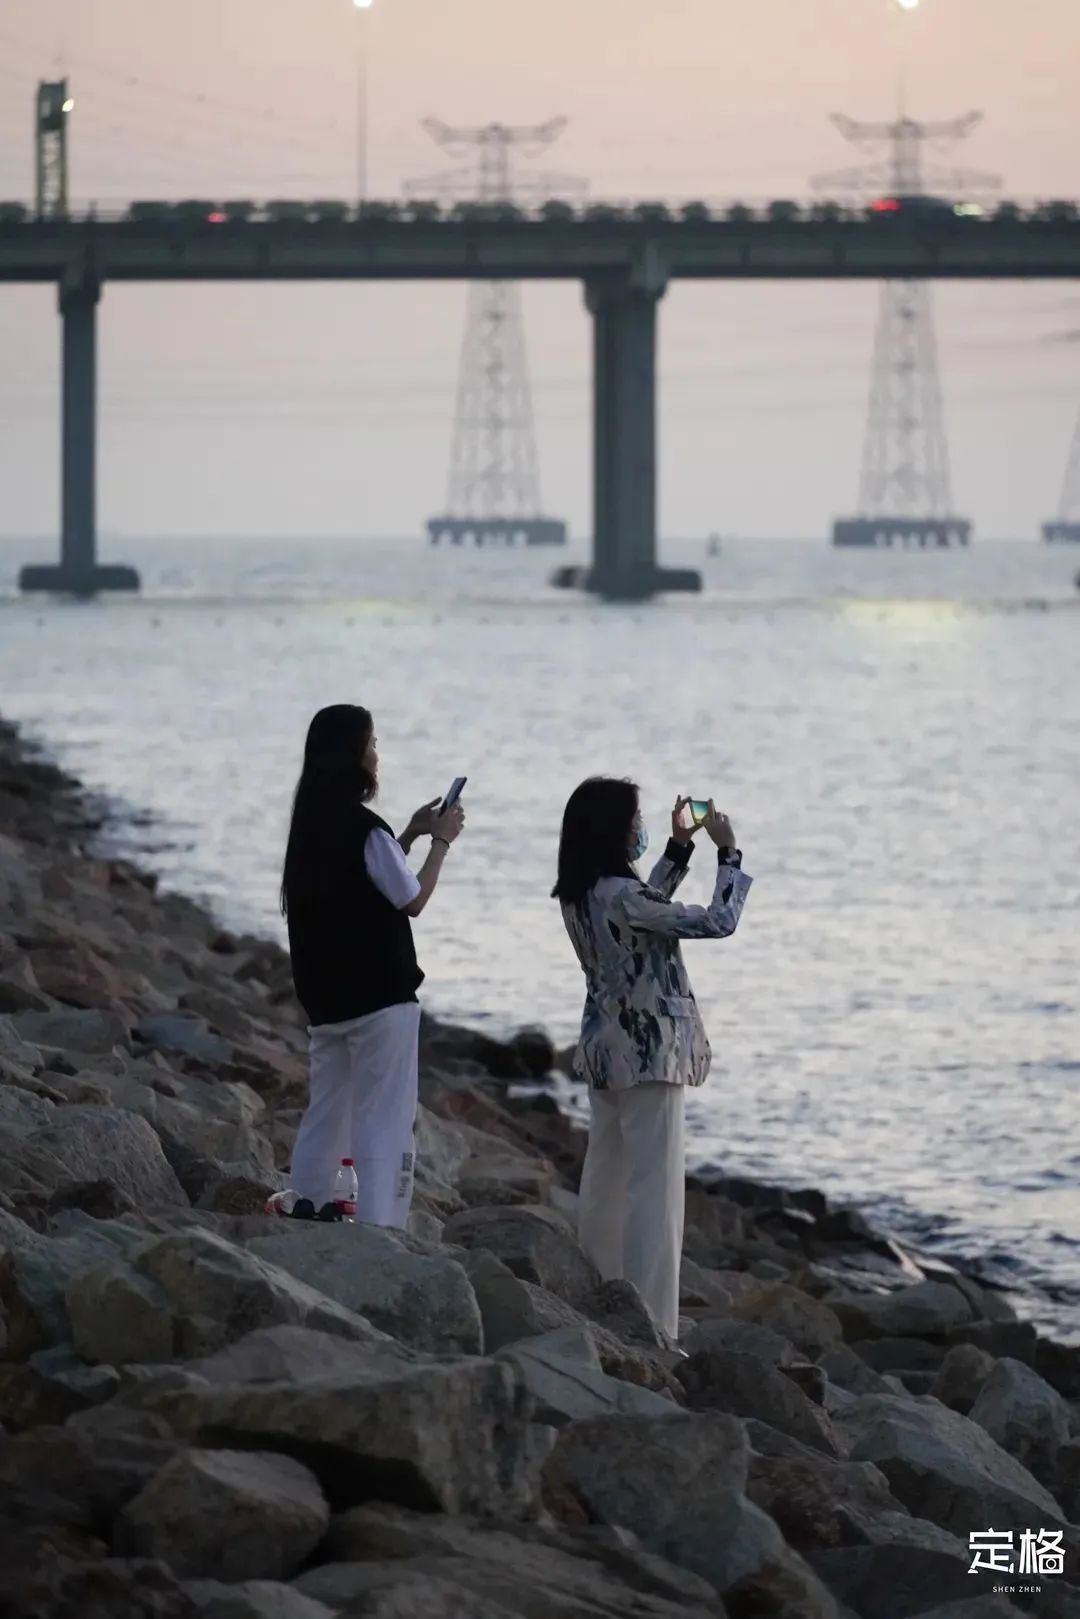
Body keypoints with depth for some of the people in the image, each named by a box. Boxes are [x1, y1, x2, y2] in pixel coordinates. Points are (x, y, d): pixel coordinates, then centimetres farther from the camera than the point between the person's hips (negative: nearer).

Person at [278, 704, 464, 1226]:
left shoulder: (312, 825, 8)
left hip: (325, 995, 8)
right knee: (383, 1123, -6)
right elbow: (412, 899, -6)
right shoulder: (364, 830, -17)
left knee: (325, 1116, 17)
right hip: (378, 996, -8)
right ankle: (378, 1232, -10)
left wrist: (410, 834, 20)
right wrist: (441, 841, 4)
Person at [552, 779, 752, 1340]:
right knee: (655, 1189, -7)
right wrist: (728, 853, -7)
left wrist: (680, 847, 22)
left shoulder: (581, 896, 5)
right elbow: (717, 921, -18)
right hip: (650, 1055, -9)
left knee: (606, 1186, 16)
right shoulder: (622, 897, -22)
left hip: (605, 1053, 9)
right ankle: (652, 1329, -8)